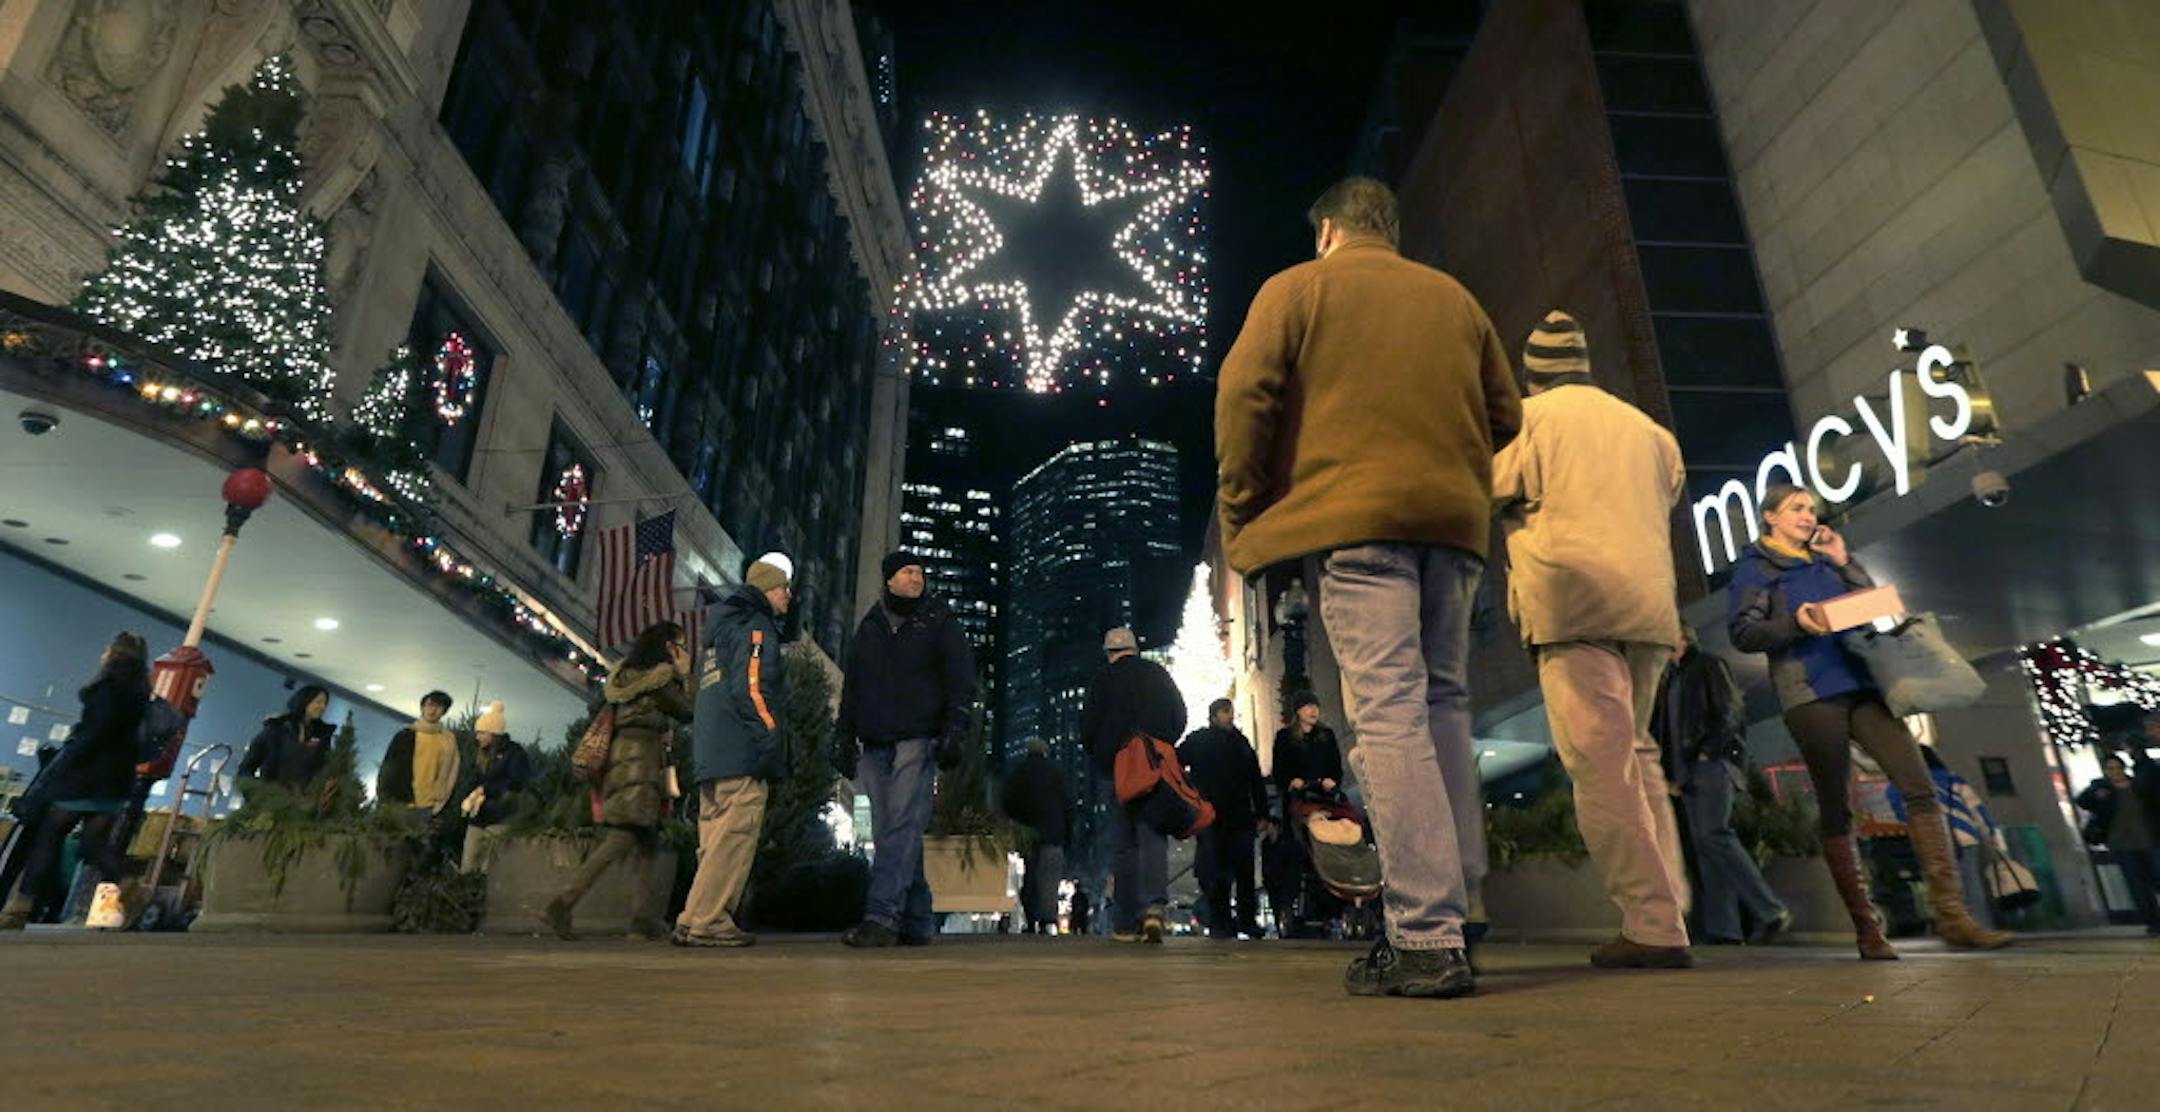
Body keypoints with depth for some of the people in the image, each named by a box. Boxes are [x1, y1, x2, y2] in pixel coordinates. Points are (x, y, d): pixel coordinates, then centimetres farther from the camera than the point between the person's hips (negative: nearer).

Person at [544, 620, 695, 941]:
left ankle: (643, 918, 2)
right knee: (623, 837, -14)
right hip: (639, 756, -10)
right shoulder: (661, 677, -6)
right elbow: (688, 712, 0)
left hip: (619, 753, 10)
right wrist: (686, 674, 8)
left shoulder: (625, 673, 20)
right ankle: (562, 904, -20)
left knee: (646, 838, 7)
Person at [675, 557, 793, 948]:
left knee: (716, 839, 10)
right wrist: (772, 740, -16)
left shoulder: (722, 628, 24)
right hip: (743, 756, -10)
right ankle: (701, 923, -10)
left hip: (711, 755, 10)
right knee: (735, 838, -9)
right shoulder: (756, 627, -6)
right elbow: (751, 689, -18)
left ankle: (716, 920, 13)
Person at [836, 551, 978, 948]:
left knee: (902, 827, -14)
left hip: (918, 740, -4)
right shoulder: (870, 626, 20)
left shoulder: (939, 621, 9)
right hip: (875, 744, 5)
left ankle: (882, 916, -18)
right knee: (888, 832, 2)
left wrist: (954, 730, -10)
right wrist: (845, 738, 14)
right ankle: (916, 922, 8)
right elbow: (851, 686, 22)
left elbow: (961, 678, 2)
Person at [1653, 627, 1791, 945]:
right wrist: (1672, 773, 14)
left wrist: (1708, 751, -15)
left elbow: (1730, 710, -7)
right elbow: (1664, 731, 23)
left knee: (1713, 835, -20)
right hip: (1687, 769, 7)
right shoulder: (1671, 679, 25)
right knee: (1703, 844, -2)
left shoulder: (1709, 665, 4)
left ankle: (1771, 912, -15)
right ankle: (1723, 929, -6)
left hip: (1713, 761, -7)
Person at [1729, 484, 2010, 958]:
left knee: (1921, 788, -6)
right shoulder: (1755, 566, 5)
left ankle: (1950, 913, -2)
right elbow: (1743, 634, -6)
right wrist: (1796, 622, -20)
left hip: (1859, 684, 6)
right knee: (1837, 811, -2)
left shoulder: (1824, 561, 23)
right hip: (1810, 694, -5)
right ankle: (1866, 930, 3)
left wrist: (1845, 561, 10)